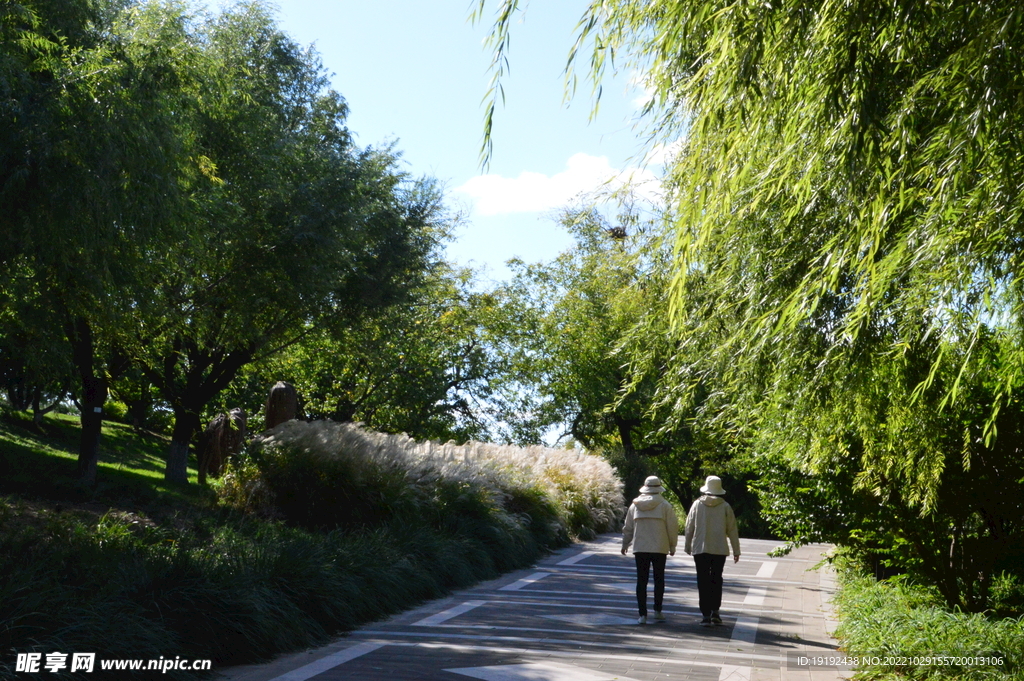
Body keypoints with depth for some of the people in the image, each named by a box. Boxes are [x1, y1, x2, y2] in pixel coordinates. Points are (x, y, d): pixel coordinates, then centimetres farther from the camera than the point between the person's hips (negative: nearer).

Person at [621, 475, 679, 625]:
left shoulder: (635, 505, 3)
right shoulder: (665, 506, -4)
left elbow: (628, 528, 10)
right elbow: (673, 527, -1)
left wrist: (625, 545, 23)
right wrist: (672, 547, 11)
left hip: (640, 548, 2)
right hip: (660, 548, -1)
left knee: (641, 581, 3)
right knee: (659, 579, 13)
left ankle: (642, 614, -1)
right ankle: (657, 610, 16)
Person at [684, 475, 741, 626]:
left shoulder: (697, 504, 0)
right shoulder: (725, 506, 0)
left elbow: (689, 527, 4)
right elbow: (732, 529, 3)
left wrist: (688, 546, 17)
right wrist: (736, 550, 10)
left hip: (700, 548, -1)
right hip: (720, 549, 1)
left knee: (703, 581, 2)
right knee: (716, 580, 13)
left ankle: (706, 615, -2)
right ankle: (715, 611, 5)